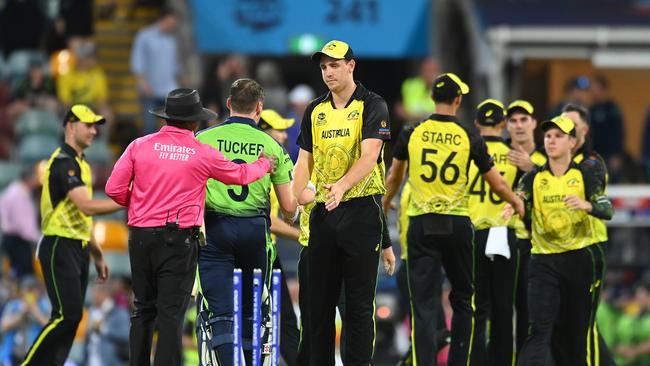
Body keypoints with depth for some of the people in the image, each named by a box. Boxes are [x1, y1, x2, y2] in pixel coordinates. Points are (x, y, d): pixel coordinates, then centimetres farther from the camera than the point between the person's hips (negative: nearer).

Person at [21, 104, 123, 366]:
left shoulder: (81, 164, 19)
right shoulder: (63, 162, -13)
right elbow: (87, 207, -23)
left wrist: (97, 255, 23)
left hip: (78, 250, 10)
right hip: (60, 248, -10)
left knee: (71, 317, 6)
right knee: (67, 315, -15)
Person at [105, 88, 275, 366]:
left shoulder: (139, 146, 1)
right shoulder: (202, 153, -1)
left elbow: (114, 189, -2)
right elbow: (240, 175, 16)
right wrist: (264, 164, 37)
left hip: (141, 237, 3)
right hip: (179, 238, -3)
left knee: (144, 310, 12)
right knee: (171, 313, -3)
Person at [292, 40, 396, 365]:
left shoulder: (372, 106, -4)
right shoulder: (315, 110, 13)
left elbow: (369, 156, -16)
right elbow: (305, 161, 13)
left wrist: (342, 186, -33)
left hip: (361, 207, -5)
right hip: (323, 210, 5)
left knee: (359, 301, -2)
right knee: (319, 298, 7)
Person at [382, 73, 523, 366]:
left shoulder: (411, 135, 1)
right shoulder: (470, 137, -3)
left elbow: (395, 178, 21)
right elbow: (498, 185, 6)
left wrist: (385, 202, 43)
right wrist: (517, 203, 27)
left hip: (421, 225, 0)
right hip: (457, 225, 0)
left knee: (424, 306, -1)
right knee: (463, 301, 16)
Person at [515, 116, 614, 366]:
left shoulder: (586, 176, 1)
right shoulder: (533, 179, 6)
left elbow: (607, 210, -11)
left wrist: (586, 205, -33)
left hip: (581, 260, -1)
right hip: (544, 261, 1)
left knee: (580, 331, 5)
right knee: (540, 329, -11)